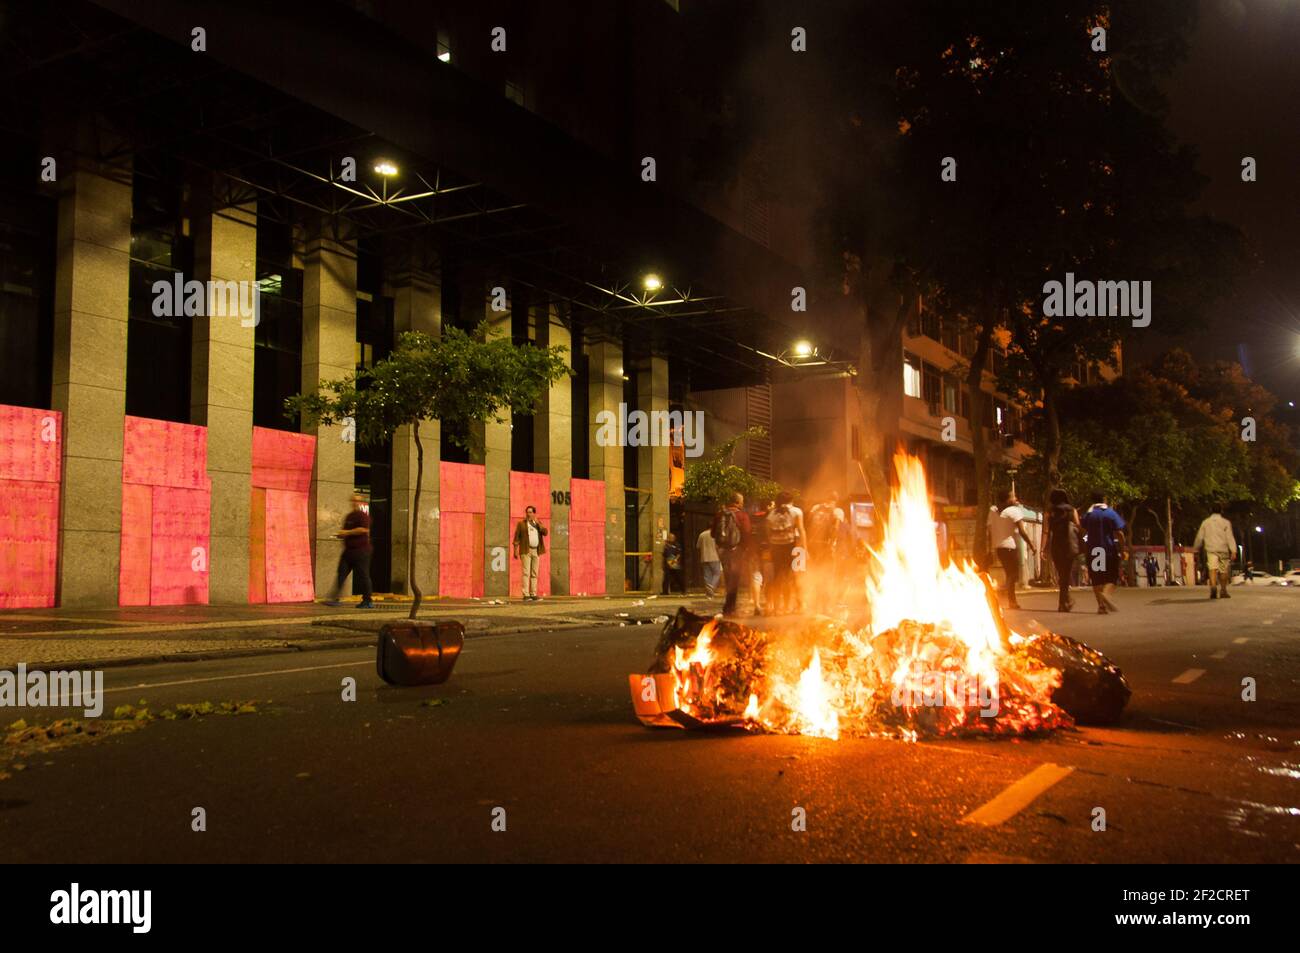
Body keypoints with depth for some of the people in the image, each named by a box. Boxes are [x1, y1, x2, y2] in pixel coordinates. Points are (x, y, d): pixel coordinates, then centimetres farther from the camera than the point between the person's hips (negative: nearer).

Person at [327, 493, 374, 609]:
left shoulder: (363, 516, -8)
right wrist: (340, 535, 7)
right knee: (341, 573, 0)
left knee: (362, 575, -4)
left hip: (361, 550, -8)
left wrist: (347, 532, -17)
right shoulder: (349, 516, 18)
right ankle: (335, 598, -1)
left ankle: (368, 601, 4)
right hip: (348, 550, 8)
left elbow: (364, 529, -21)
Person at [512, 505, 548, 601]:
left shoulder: (538, 524, 15)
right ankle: (526, 595, -15)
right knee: (526, 573, -11)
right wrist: (515, 550, -10)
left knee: (534, 574, 5)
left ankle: (533, 594, 7)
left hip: (536, 551, 5)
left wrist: (537, 523, -8)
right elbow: (517, 537, -1)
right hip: (526, 551, -5)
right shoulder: (521, 523, 4)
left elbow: (545, 532, 0)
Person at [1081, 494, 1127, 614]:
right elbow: (1119, 534, -5)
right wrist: (1122, 551, 1)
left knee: (1097, 579, 8)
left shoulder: (1087, 515, 8)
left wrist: (1085, 552, 10)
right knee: (1111, 577, 2)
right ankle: (1105, 594, -28)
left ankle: (1101, 605, 1)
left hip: (1092, 550, 2)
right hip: (1109, 550, -2)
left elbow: (1083, 534, 5)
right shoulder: (1111, 514, 0)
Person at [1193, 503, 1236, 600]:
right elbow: (1230, 537, -5)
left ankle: (1213, 587, -35)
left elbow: (1199, 537, 11)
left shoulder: (1206, 522, 7)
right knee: (1223, 571, 13)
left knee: (1213, 569, -12)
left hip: (1211, 550, 0)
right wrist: (1233, 551, -9)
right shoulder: (1225, 522, 2)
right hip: (1223, 550, 0)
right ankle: (1223, 590, 21)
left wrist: (1195, 548, 24)